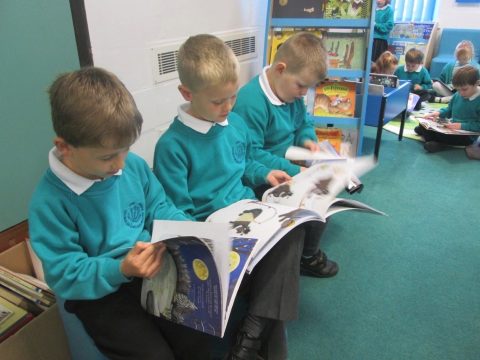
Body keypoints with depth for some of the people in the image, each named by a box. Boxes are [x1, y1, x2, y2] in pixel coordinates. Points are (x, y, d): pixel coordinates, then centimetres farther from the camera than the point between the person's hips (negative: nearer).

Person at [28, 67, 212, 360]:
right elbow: (65, 276, -17)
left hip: (151, 274, 4)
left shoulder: (134, 165, -5)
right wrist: (121, 270, -31)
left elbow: (159, 208, 8)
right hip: (99, 295, -4)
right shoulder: (50, 201, -20)